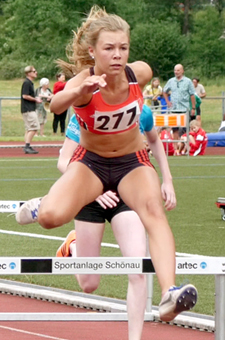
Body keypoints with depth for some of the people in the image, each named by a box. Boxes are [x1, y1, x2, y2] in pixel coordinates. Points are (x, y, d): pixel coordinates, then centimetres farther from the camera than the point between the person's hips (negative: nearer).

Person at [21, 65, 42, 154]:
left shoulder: (30, 83, 17)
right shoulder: (26, 83, -13)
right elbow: (25, 96, -20)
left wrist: (36, 99, 11)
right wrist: (35, 99, -11)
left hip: (29, 109, 10)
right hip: (28, 109, -10)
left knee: (29, 129, 11)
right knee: (34, 127, -13)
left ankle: (27, 147, 13)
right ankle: (27, 146, -14)